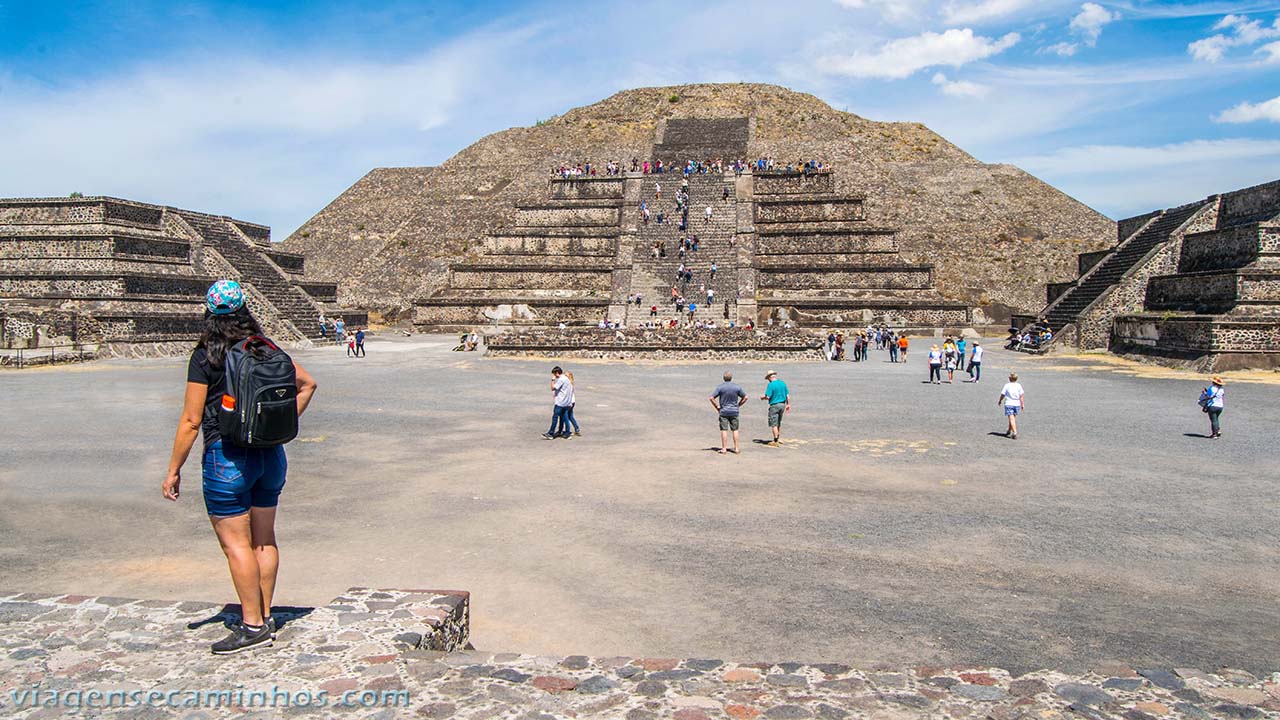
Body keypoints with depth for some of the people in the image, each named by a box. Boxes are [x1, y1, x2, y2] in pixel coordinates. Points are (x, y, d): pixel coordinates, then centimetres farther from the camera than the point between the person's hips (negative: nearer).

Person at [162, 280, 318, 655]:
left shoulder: (204, 357, -10)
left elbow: (191, 421, -10)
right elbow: (307, 384, 11)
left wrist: (173, 470, -2)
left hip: (226, 457, -6)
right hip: (271, 453, 6)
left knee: (235, 543, 1)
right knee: (263, 538, 13)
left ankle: (252, 625, 4)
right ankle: (265, 617, 22)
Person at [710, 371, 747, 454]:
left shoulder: (720, 387, -8)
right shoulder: (737, 387, -2)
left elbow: (711, 398, -11)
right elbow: (745, 397, 3)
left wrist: (717, 407, -1)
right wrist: (738, 405, 11)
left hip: (723, 411, -2)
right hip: (734, 412, 2)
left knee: (724, 430, 3)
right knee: (735, 430, 9)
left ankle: (724, 449, 5)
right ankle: (736, 448, 11)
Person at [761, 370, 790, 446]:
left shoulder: (771, 385, -14)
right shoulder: (783, 383, 6)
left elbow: (767, 397, -18)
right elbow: (787, 395, 8)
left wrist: (762, 397, 3)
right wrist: (788, 404, 17)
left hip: (774, 405, -7)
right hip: (782, 404, 7)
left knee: (774, 424, 1)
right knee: (779, 422, 22)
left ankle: (775, 441, 2)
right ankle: (779, 438, 29)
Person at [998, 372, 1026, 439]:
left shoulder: (1007, 385, -6)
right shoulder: (1018, 385, 1)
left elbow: (1002, 394, -1)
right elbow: (1022, 395, 0)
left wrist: (1000, 401, 18)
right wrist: (1022, 404, 7)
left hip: (1009, 404, -4)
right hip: (1017, 404, 4)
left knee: (1011, 419, -8)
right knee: (1013, 418, 20)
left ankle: (1015, 433, -21)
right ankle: (1009, 431, 36)